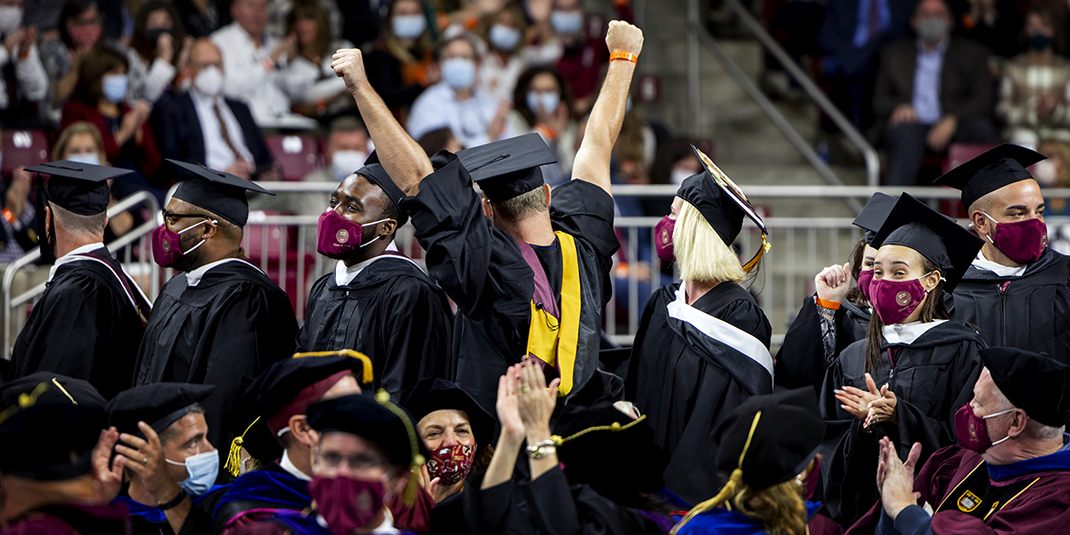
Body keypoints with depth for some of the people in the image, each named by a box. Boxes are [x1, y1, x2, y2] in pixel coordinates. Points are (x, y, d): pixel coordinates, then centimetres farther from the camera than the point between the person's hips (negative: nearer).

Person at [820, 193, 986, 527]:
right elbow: (828, 445, 8)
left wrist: (897, 417, -18)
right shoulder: (853, 359, 11)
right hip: (860, 510, 4)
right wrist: (864, 427, -11)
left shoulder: (961, 350, -2)